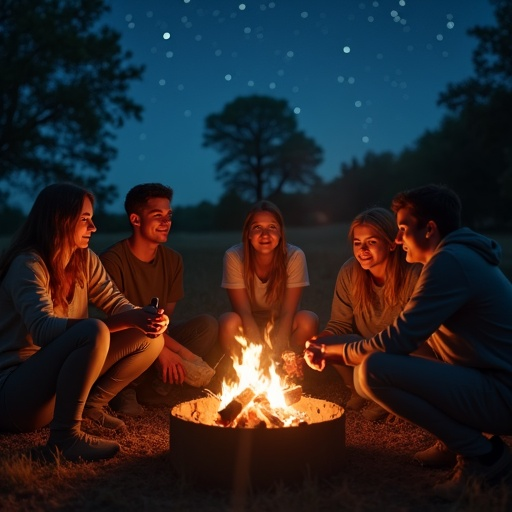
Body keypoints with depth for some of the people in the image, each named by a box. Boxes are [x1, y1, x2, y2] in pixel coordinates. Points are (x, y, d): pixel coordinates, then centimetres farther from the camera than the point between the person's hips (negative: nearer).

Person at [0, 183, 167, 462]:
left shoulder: (85, 260, 6)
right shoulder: (28, 264, -17)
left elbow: (117, 303, 1)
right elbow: (44, 329, -30)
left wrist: (147, 318, -24)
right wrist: (125, 321, -37)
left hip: (58, 381, 8)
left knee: (150, 339, 0)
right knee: (94, 332, -35)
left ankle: (91, 404, 6)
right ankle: (65, 437, -23)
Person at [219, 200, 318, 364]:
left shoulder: (295, 256, -17)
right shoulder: (234, 257, -17)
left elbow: (288, 312, -20)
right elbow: (243, 311, -20)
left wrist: (275, 353, -32)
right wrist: (261, 351, -32)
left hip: (282, 327, 1)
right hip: (249, 328, -1)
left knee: (308, 320, -29)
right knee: (229, 321, -32)